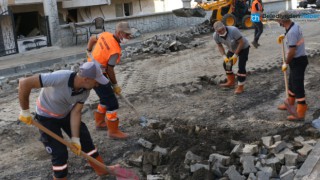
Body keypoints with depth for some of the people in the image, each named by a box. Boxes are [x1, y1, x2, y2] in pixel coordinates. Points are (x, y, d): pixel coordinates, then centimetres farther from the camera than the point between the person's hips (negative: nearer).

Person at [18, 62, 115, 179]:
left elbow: (76, 112, -13)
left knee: (85, 140, 10)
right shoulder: (59, 78, -40)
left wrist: (75, 139, -17)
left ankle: (101, 169, 30)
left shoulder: (85, 90, -20)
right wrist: (25, 111, -26)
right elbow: (24, 83, -37)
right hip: (47, 117, -5)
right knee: (60, 152, -7)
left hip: (66, 114, 5)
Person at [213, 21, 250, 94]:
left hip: (243, 48, -6)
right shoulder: (215, 36, -22)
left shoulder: (233, 30, -38)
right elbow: (220, 46, -3)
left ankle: (240, 87, -2)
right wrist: (224, 56, -16)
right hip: (232, 49, 6)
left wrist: (235, 55, -27)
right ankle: (231, 82, 31)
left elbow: (241, 42, -28)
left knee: (241, 67, -13)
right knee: (226, 64, 11)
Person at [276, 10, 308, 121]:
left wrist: (286, 63, -13)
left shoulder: (291, 32, -26)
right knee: (292, 82, 23)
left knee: (298, 86, -5)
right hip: (298, 59, 10)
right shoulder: (294, 26, 5)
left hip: (298, 61, -10)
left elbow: (292, 51, -25)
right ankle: (290, 103, 41)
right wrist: (284, 36, 22)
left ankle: (300, 113, 2)